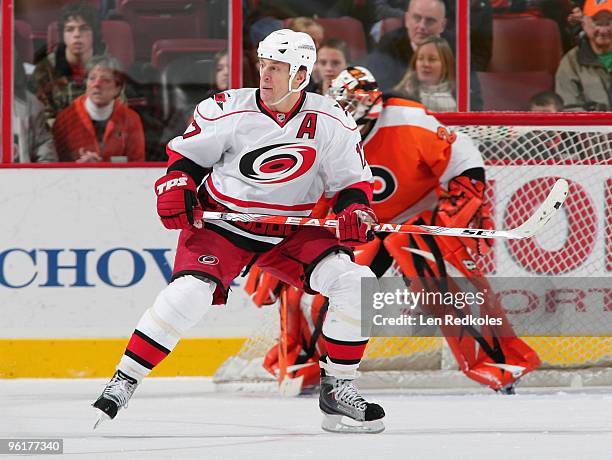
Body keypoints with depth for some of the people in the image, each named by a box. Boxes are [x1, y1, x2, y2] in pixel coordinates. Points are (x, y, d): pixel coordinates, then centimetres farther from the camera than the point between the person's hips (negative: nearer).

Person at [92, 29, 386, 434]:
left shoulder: (331, 123, -8)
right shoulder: (229, 110, -13)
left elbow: (352, 178, 2)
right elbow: (187, 152, 2)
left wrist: (355, 210, -18)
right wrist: (175, 187, -16)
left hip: (290, 233, 3)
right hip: (221, 223, -3)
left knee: (356, 283, -15)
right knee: (189, 291, -27)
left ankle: (337, 389, -2)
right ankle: (124, 382, -13)